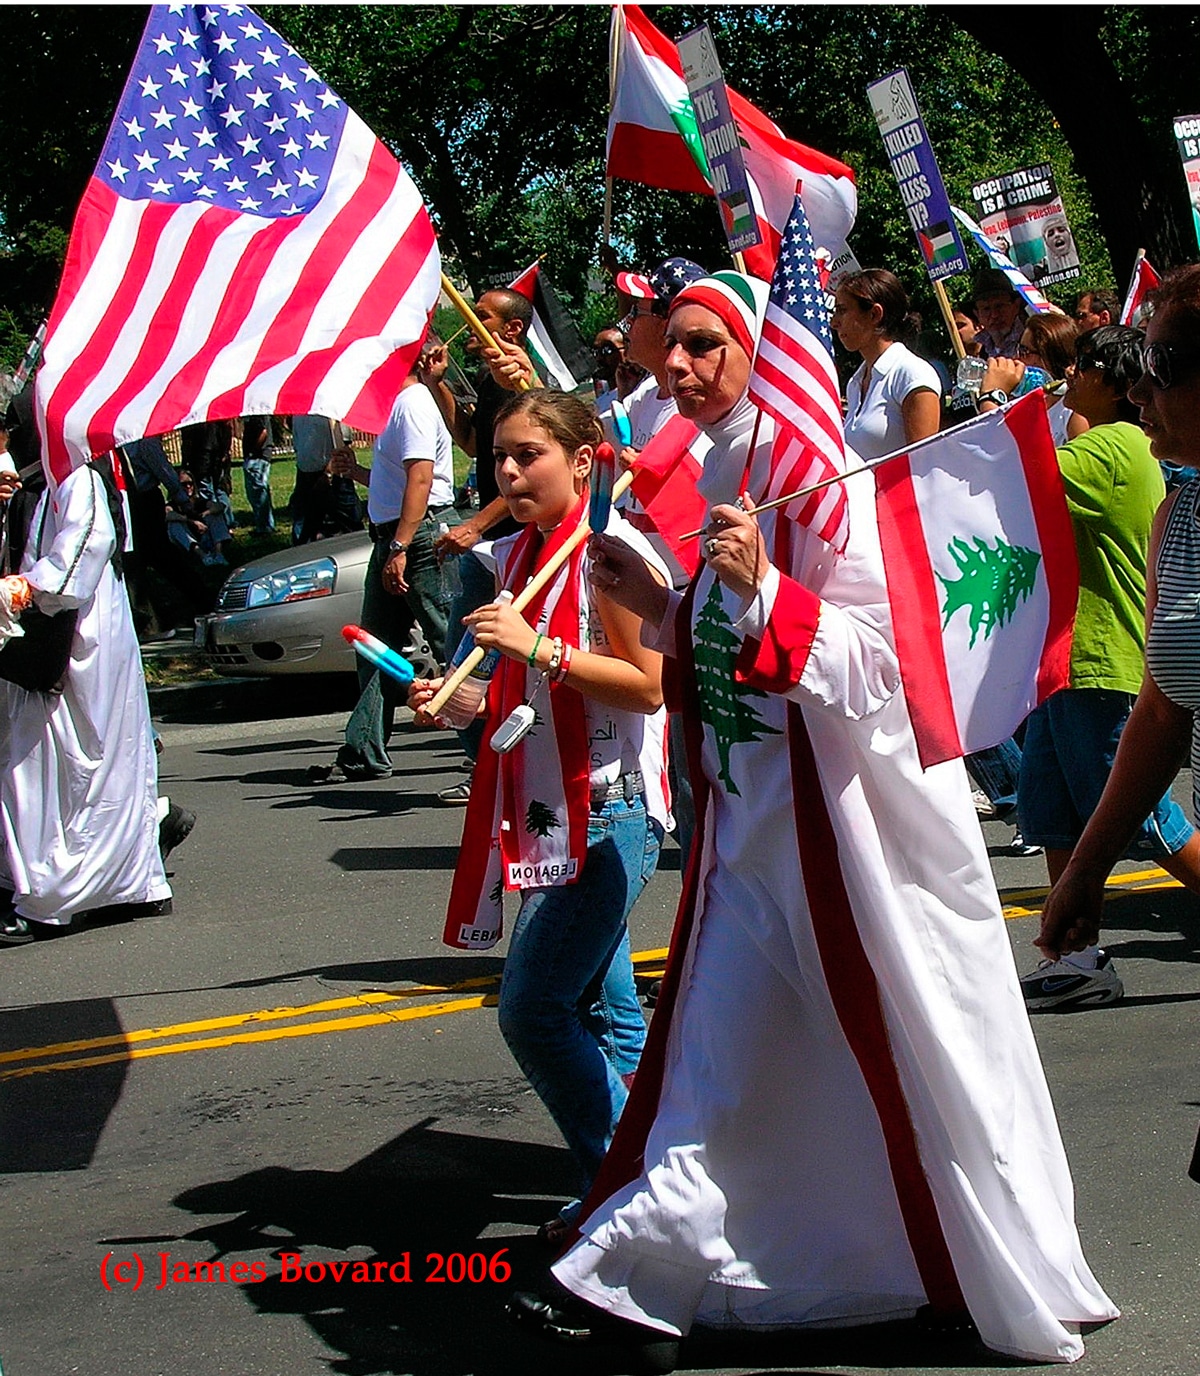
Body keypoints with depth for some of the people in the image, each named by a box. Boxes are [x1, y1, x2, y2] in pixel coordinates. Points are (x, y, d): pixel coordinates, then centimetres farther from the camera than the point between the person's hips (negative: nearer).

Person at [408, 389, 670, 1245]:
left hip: (609, 812, -9)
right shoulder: (520, 555, 13)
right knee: (605, 1014, 12)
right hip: (555, 812, 9)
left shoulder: (609, 549, -12)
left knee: (533, 1007, -11)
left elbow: (648, 687, -17)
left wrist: (538, 647, -22)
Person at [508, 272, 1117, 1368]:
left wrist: (762, 590, -32)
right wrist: (659, 608, 7)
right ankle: (637, 1283, 17)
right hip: (754, 818, 8)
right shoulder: (722, 475, 11)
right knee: (715, 1060, 10)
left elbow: (876, 664, -21)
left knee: (907, 1051, 3)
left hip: (848, 814, -8)